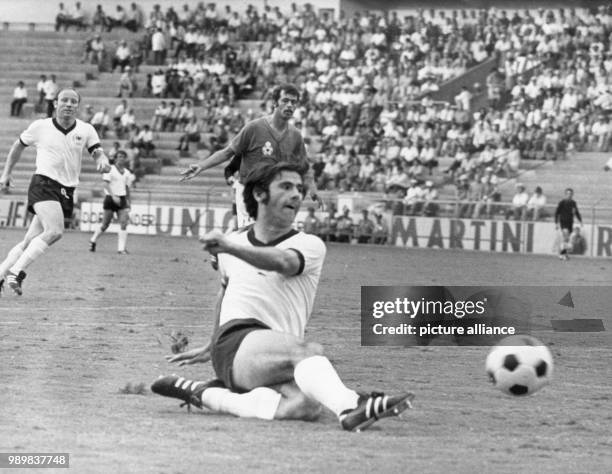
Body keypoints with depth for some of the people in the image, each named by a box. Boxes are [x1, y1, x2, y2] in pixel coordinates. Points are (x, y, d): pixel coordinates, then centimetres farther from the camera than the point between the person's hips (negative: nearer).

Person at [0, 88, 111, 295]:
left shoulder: (86, 130, 7)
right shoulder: (40, 127, 2)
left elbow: (98, 153, -1)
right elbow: (18, 146, 17)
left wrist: (103, 161, -24)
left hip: (66, 192, 4)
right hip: (43, 184, -4)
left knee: (30, 241, 4)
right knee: (55, 231, -27)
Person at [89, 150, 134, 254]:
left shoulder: (127, 173, 12)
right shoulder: (110, 169, -4)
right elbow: (106, 184, -13)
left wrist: (128, 202, 18)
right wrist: (113, 196, -24)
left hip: (122, 199, 4)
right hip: (111, 198, -4)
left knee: (123, 224, -10)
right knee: (105, 224, 2)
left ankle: (121, 248, -10)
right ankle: (93, 241, 26)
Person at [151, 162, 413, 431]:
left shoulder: (310, 246, 10)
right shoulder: (233, 241, 19)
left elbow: (283, 263, -16)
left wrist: (230, 247, -31)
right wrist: (212, 347, 49)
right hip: (236, 342, -1)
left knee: (306, 405, -35)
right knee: (309, 351, -33)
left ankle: (203, 394, -23)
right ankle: (349, 407, -63)